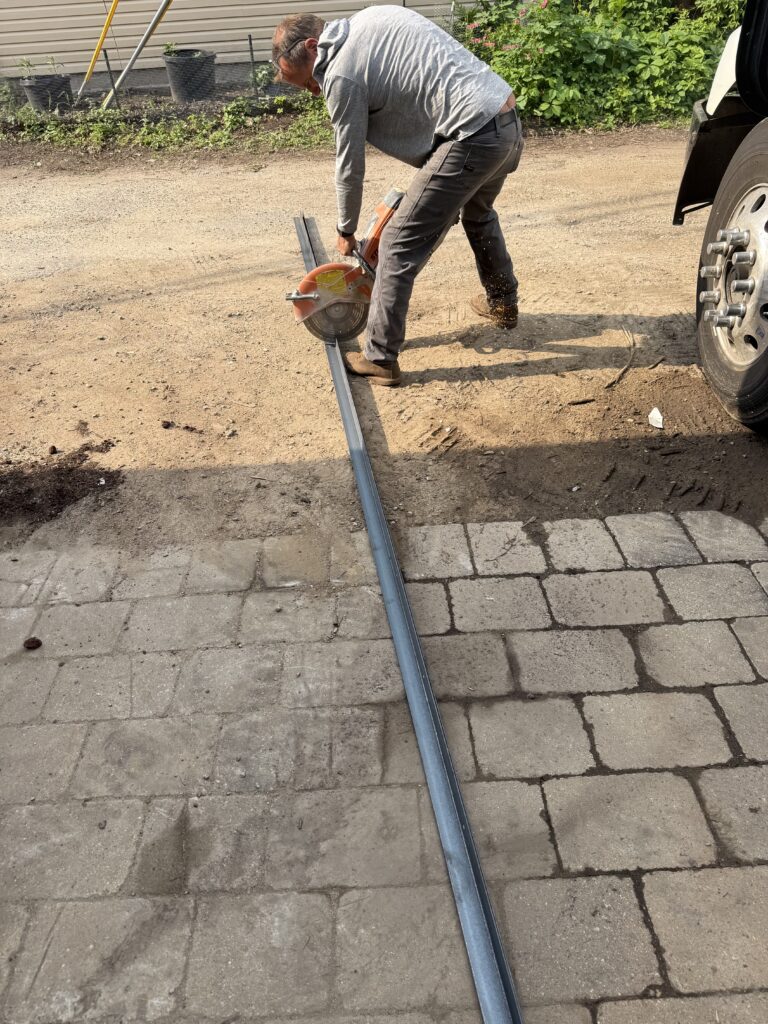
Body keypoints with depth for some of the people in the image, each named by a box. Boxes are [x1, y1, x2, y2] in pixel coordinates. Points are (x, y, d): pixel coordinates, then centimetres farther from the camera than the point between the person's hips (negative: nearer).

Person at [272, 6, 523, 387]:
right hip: (508, 121, 9)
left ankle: (380, 359, 2)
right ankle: (502, 304, 51)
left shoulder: (341, 74, -7)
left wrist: (346, 231, 15)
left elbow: (350, 166, 0)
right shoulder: (376, 15, 18)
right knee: (478, 212, 35)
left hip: (474, 136, -9)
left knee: (399, 245, -2)